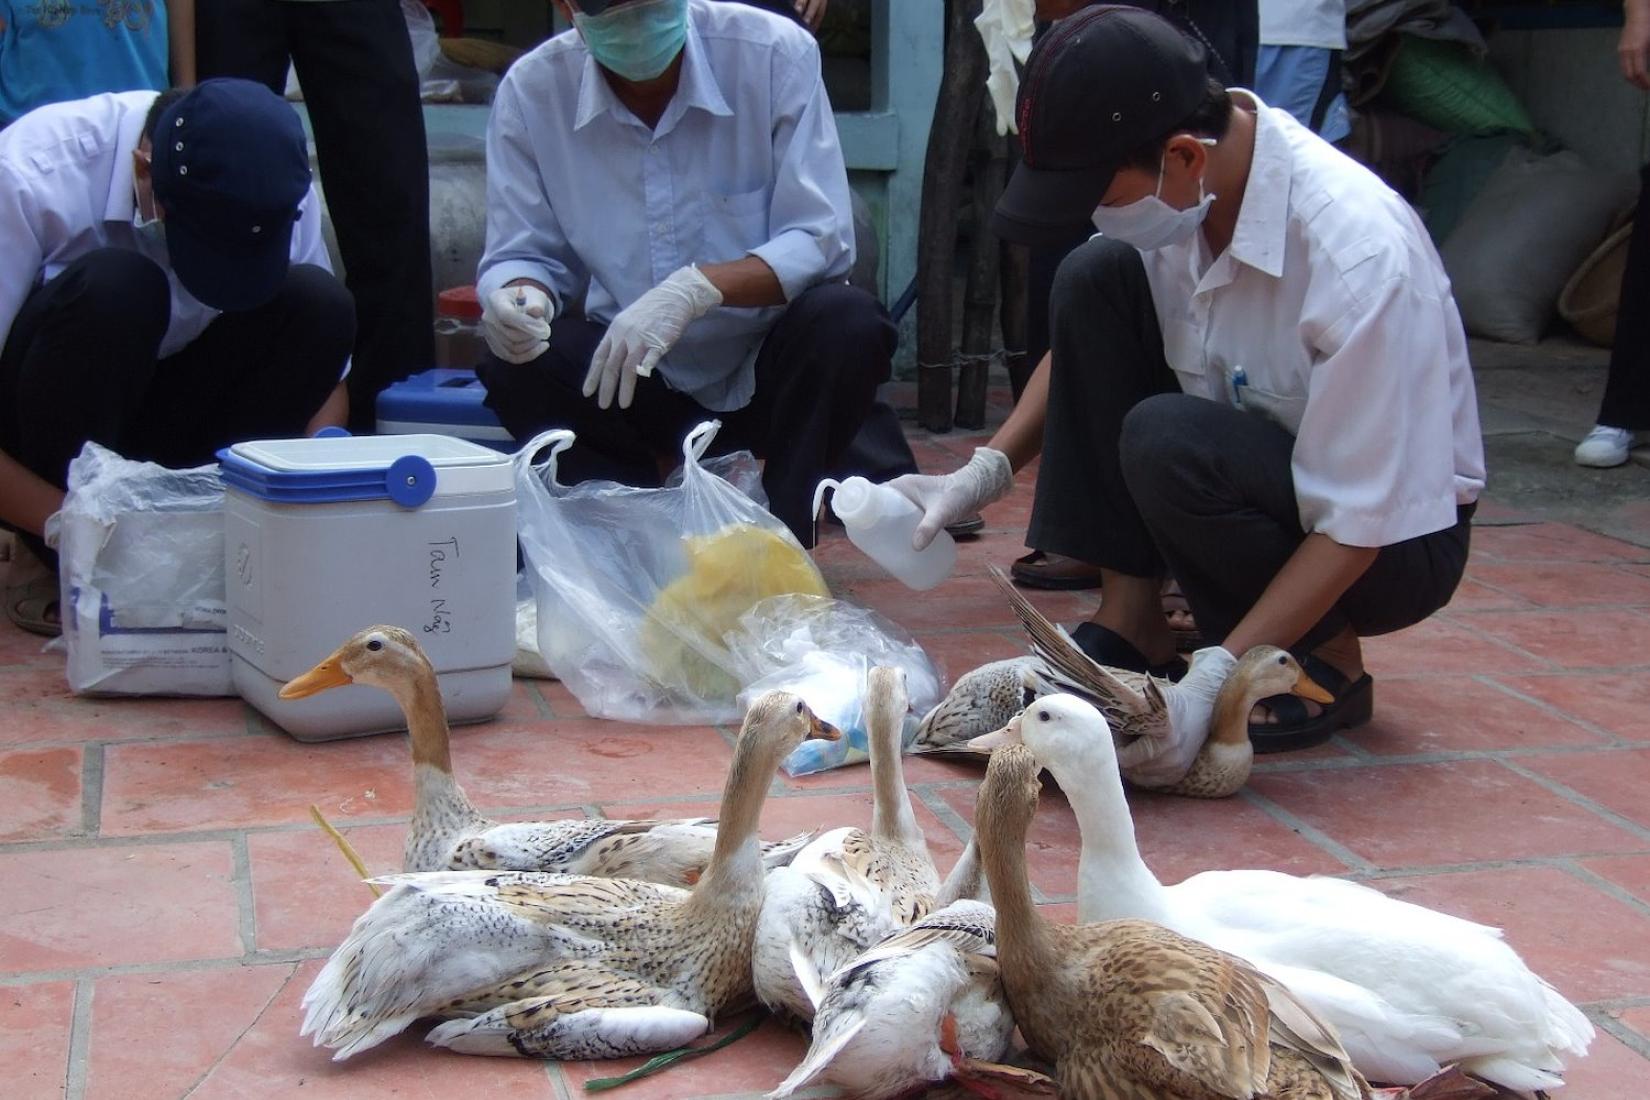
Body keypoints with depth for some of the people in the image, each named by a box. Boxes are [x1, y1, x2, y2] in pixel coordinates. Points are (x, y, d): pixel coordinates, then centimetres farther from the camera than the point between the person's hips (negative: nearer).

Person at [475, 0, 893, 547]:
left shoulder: (776, 54, -15)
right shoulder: (531, 92, -9)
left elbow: (822, 241, -18)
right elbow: (522, 256, -2)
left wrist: (698, 287, -35)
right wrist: (519, 296, -28)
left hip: (768, 371, -1)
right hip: (635, 380, 2)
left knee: (848, 322, -31)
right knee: (515, 367, -24)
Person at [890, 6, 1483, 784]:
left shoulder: (1361, 253, -32)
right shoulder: (1178, 188, -12)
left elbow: (1355, 531, -28)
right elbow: (1083, 342, 5)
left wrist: (1207, 684, -34)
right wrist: (981, 475, -8)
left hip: (1394, 540, -6)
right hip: (1262, 466, 7)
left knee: (1167, 442, -33)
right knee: (1095, 279, -12)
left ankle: (1325, 664, -6)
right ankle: (1130, 622, -8)